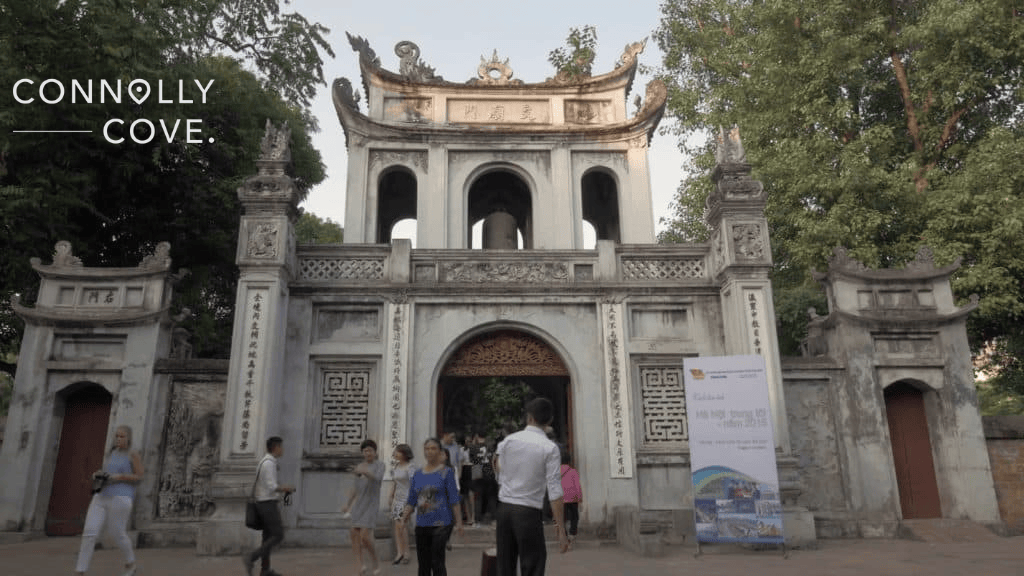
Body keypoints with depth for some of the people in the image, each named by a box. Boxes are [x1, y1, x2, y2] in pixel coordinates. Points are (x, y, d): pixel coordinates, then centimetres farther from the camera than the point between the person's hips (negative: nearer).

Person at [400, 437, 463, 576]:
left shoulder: (446, 472, -2)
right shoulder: (417, 475, 10)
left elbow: (453, 499, -4)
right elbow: (411, 500, 13)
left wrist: (458, 521, -8)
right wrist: (405, 516, 0)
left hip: (441, 524, -5)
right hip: (422, 524, 5)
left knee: (437, 562, -7)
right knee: (423, 563, 11)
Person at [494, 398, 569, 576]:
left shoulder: (508, 440, 3)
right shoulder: (550, 448, -9)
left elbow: (500, 475, 9)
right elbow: (555, 491, -12)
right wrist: (561, 530, -10)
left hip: (504, 509, 4)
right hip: (528, 513, -4)